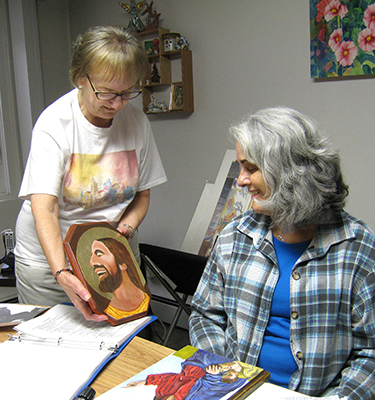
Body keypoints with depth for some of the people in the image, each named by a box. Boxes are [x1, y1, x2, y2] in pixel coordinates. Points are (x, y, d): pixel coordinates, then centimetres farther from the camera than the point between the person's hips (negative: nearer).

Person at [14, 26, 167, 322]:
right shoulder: (54, 122, -18)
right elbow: (43, 208, -27)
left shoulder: (136, 121, -5)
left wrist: (126, 227, -15)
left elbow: (142, 192, 5)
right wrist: (62, 273, -41)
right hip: (49, 256, -3)